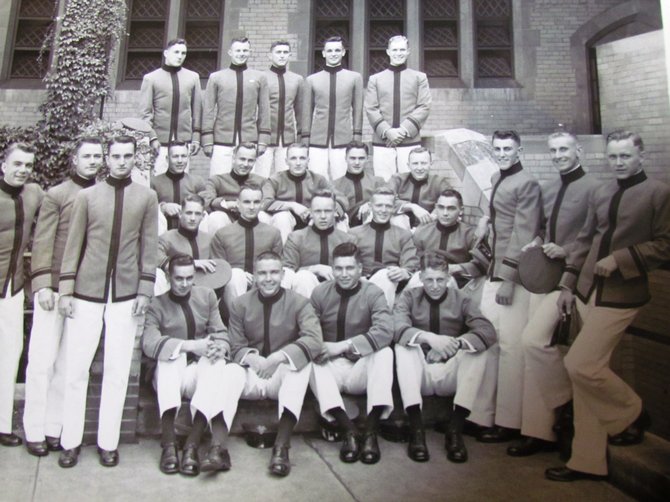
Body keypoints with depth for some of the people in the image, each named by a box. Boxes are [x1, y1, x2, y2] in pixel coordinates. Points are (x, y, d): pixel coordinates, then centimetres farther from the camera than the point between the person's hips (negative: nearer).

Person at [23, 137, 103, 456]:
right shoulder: (56, 195, 0)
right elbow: (42, 242, -3)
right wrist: (42, 284, -10)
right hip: (55, 288, -2)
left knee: (68, 363, 8)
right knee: (42, 360, 4)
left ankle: (55, 428, 20)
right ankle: (35, 431, 17)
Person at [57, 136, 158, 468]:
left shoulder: (147, 197, 3)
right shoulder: (87, 196, 5)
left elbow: (149, 247, 2)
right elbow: (73, 245, 4)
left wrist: (145, 290, -2)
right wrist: (65, 290, 0)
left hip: (125, 294, 0)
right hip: (87, 292, 1)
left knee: (117, 371, 5)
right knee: (75, 369, 5)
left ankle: (108, 442, 18)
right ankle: (71, 441, 20)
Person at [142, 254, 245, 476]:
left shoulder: (207, 296, 11)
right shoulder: (157, 304, 0)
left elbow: (221, 335, 7)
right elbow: (149, 343, -18)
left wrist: (218, 348, -17)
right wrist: (189, 345, -30)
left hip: (204, 371, 2)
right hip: (171, 376, -2)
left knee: (236, 373, -28)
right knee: (170, 356, -35)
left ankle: (192, 444, -31)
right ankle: (168, 443, -36)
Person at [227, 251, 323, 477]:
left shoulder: (299, 302, -3)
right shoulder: (240, 305, 5)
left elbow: (315, 341, -18)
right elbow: (236, 347, 3)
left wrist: (279, 357, -31)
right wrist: (252, 358, -21)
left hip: (284, 374, -1)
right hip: (252, 373, 1)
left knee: (303, 362, -34)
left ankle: (282, 444, -38)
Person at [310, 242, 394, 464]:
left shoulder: (373, 293, -6)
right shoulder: (320, 292, 0)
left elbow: (385, 331, -23)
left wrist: (343, 346, -28)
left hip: (361, 368, -1)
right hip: (330, 367, 2)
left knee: (384, 353, -30)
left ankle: (371, 431, -27)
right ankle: (349, 430, -31)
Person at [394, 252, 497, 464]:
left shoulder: (461, 299, 0)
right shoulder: (409, 297, -1)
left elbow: (487, 332, -15)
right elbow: (397, 328, -21)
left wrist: (455, 343, -32)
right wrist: (429, 337, -39)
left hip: (451, 375, 1)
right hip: (420, 375, -1)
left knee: (479, 349, -23)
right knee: (403, 346, -27)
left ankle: (455, 428, -26)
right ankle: (416, 428, -32)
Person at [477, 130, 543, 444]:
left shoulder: (527, 184, -7)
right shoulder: (496, 180, 18)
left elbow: (523, 234, -14)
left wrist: (508, 277, -18)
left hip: (514, 276, -8)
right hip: (495, 272, 8)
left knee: (511, 346, -6)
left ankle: (509, 422, 3)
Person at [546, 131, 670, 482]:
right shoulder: (601, 192, 13)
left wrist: (619, 259, -15)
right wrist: (568, 283, 12)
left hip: (620, 295, -6)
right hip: (588, 291, 6)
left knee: (579, 364, -13)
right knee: (588, 370, 7)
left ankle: (630, 413, 19)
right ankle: (587, 461, 19)